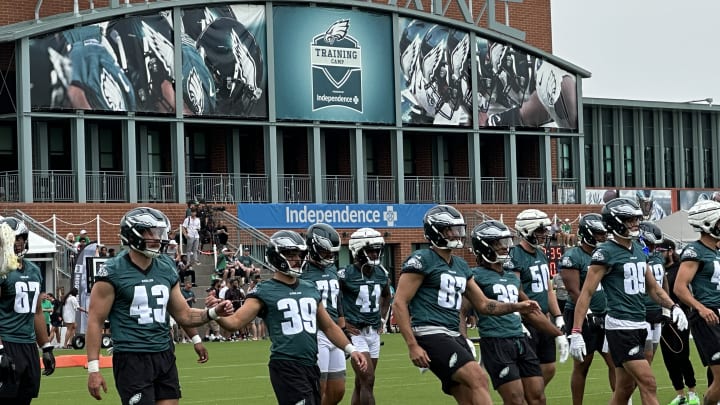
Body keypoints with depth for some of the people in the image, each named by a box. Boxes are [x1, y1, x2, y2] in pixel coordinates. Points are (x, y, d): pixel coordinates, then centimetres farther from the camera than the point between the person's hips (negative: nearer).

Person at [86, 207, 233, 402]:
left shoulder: (166, 269, 9)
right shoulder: (113, 272, -9)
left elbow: (183, 315, 17)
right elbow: (95, 321, -7)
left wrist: (213, 312, -1)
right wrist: (93, 369, -11)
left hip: (165, 357, 6)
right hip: (132, 359, -6)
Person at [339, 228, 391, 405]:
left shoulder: (381, 274, 7)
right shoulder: (346, 275, -12)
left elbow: (386, 296, 28)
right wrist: (341, 323, -10)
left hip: (374, 332, 6)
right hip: (355, 332, -6)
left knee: (361, 383, 11)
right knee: (368, 380, -14)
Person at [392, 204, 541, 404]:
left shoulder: (460, 265, 18)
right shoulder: (421, 260, -6)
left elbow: (483, 304, 24)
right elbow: (399, 303, -10)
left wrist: (517, 307, 9)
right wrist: (413, 346, -17)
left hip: (454, 336, 9)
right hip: (430, 335, -9)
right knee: (478, 378, -22)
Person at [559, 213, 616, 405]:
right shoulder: (572, 257, -10)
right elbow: (574, 292, -16)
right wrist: (590, 314, -21)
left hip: (604, 317, 7)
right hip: (583, 317, -7)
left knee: (615, 362, 1)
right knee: (582, 366, 3)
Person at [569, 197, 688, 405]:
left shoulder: (639, 250, 13)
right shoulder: (606, 252, -10)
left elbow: (652, 287, 23)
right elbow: (586, 293, -12)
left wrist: (673, 307, 5)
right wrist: (576, 333, -18)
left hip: (639, 325, 8)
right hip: (620, 327, -8)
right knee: (648, 384, -12)